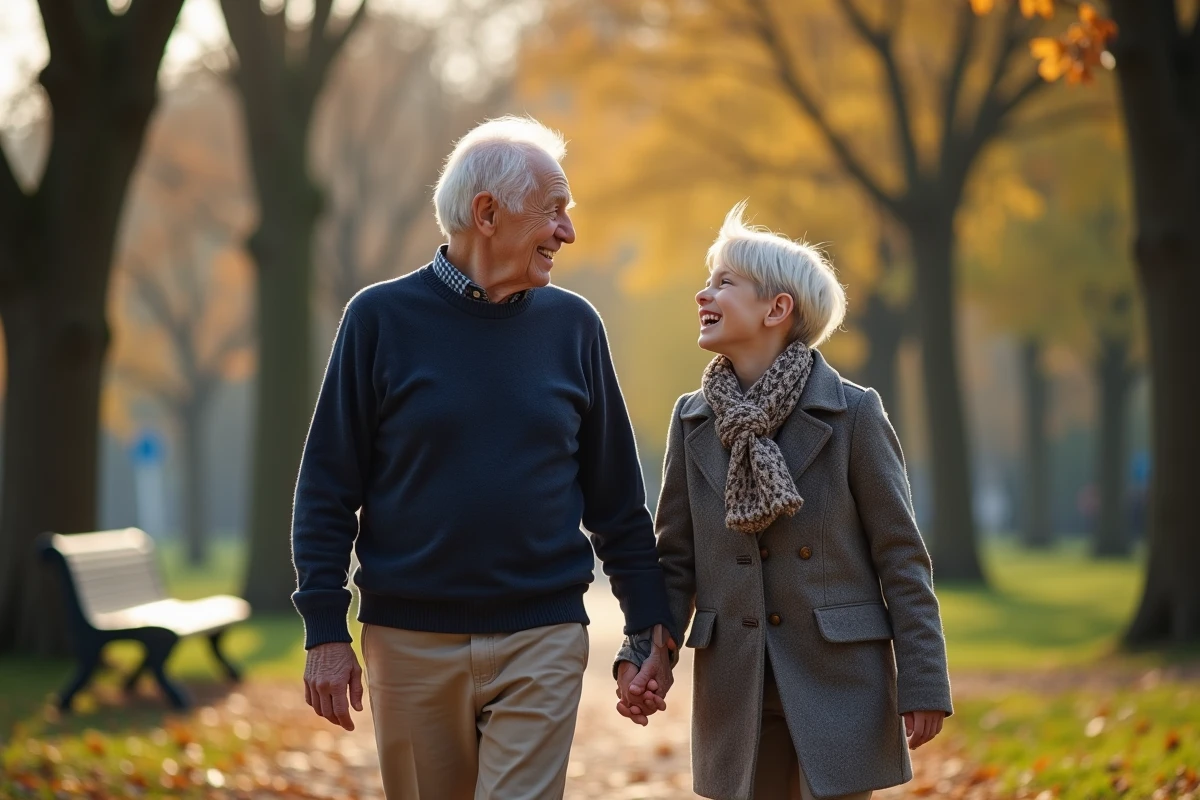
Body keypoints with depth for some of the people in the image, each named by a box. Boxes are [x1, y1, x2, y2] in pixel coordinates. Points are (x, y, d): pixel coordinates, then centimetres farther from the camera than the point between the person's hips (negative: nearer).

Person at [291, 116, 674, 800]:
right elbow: (327, 490, 0)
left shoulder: (573, 325, 6)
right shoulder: (383, 318, -1)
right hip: (411, 641, 0)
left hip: (542, 643, 1)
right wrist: (326, 632, -6)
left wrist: (651, 625, 7)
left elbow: (616, 496, 10)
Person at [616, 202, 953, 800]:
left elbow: (900, 557, -4)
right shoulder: (693, 421, 6)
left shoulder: (853, 414, -5)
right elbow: (675, 561, 8)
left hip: (839, 687, -4)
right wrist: (642, 657, -6)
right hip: (737, 698, 4)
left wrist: (922, 685, -7)